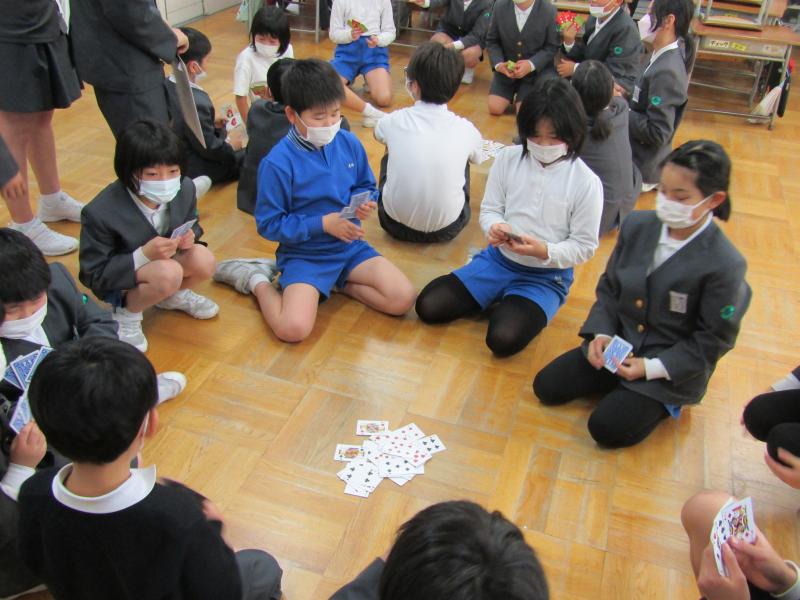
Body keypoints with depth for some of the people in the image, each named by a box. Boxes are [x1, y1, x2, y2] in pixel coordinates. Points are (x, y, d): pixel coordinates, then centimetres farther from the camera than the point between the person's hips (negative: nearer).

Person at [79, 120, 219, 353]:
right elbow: (94, 276, -22)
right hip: (118, 282, -5)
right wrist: (144, 255, -36)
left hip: (166, 258, 6)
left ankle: (173, 294, 11)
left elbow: (192, 225, 4)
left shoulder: (184, 189, -17)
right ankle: (126, 312, -4)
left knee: (204, 262, -24)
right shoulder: (100, 213, -30)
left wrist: (190, 236, -22)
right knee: (168, 273, -35)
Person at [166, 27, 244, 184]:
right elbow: (210, 149, -23)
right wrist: (230, 147, -5)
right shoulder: (196, 103, -33)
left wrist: (211, 122, 11)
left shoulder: (166, 86, -7)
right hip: (193, 169, -9)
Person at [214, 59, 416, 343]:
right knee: (293, 328, -26)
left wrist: (364, 202, -11)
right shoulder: (278, 163, -17)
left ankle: (335, 282, 8)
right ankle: (257, 280, 6)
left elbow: (366, 186, 14)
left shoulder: (349, 143, -2)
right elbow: (269, 224, -13)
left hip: (350, 245, 5)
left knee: (403, 299, -12)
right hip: (304, 253, -5)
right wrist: (323, 223, -19)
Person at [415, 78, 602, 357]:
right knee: (427, 306, -9)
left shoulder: (586, 182, -14)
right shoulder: (508, 158, -4)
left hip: (547, 277, -4)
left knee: (502, 339, -27)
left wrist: (544, 251, -28)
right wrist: (495, 228, -22)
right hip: (498, 259, 4)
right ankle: (502, 300, 12)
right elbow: (490, 208, 3)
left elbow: (584, 246, -10)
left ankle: (514, 307, 8)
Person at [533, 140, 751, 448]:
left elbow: (714, 339, -14)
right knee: (546, 387, -2)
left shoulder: (725, 265, -22)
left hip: (673, 366, -5)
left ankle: (664, 400, 11)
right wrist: (601, 333, -10)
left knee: (608, 428, -16)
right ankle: (618, 383, 15)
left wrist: (653, 367, -20)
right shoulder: (636, 225, -8)